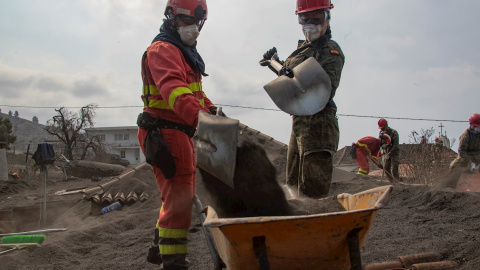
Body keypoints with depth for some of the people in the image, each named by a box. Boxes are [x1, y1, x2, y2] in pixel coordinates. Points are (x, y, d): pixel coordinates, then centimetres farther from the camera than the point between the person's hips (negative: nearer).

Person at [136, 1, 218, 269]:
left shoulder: (185, 52, 22)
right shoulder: (163, 50, -13)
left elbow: (194, 91, 24)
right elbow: (174, 90, -32)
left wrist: (212, 109, 4)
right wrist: (201, 118, -48)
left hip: (181, 132, 11)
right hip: (166, 133, -11)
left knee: (181, 193, 21)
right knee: (179, 197, -10)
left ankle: (163, 247, 37)